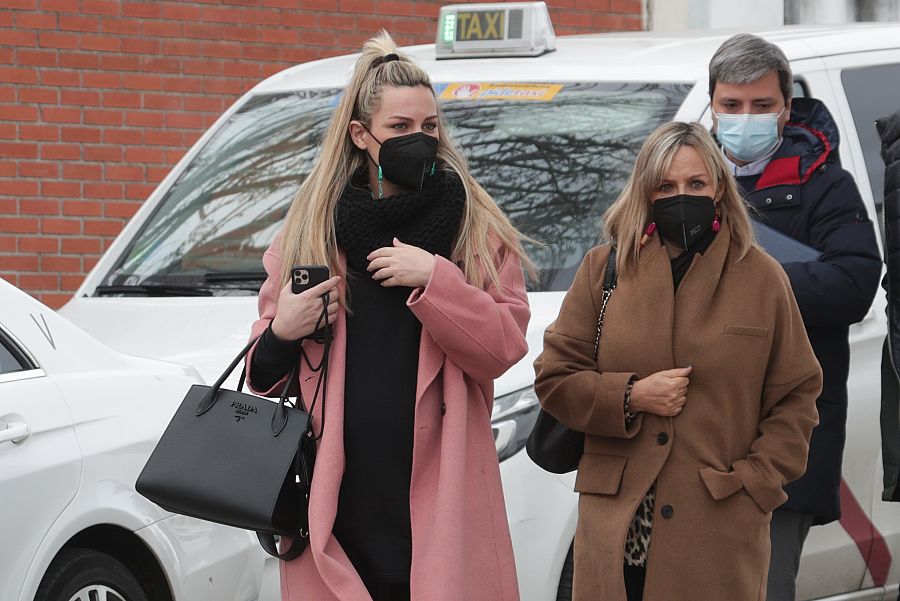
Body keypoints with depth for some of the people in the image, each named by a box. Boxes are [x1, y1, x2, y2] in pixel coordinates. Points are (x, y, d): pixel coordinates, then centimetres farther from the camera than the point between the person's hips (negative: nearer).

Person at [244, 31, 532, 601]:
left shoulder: (477, 229, 8)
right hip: (339, 492, 1)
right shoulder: (308, 232, 12)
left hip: (439, 493, -1)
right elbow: (266, 371, 17)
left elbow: (503, 346, -3)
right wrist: (281, 334, -5)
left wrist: (432, 278, -14)